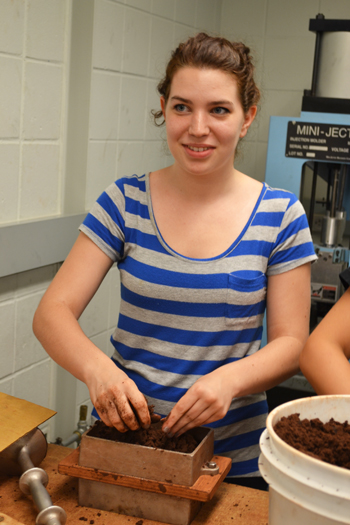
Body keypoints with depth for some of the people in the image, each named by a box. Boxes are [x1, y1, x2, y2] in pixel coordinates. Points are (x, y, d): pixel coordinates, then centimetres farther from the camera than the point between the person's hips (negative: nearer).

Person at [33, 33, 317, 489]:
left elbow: (291, 342, -5)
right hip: (122, 434, 1)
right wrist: (96, 367, -29)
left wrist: (230, 379, -25)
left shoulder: (281, 215, -6)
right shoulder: (125, 202, -6)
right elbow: (52, 312, -9)